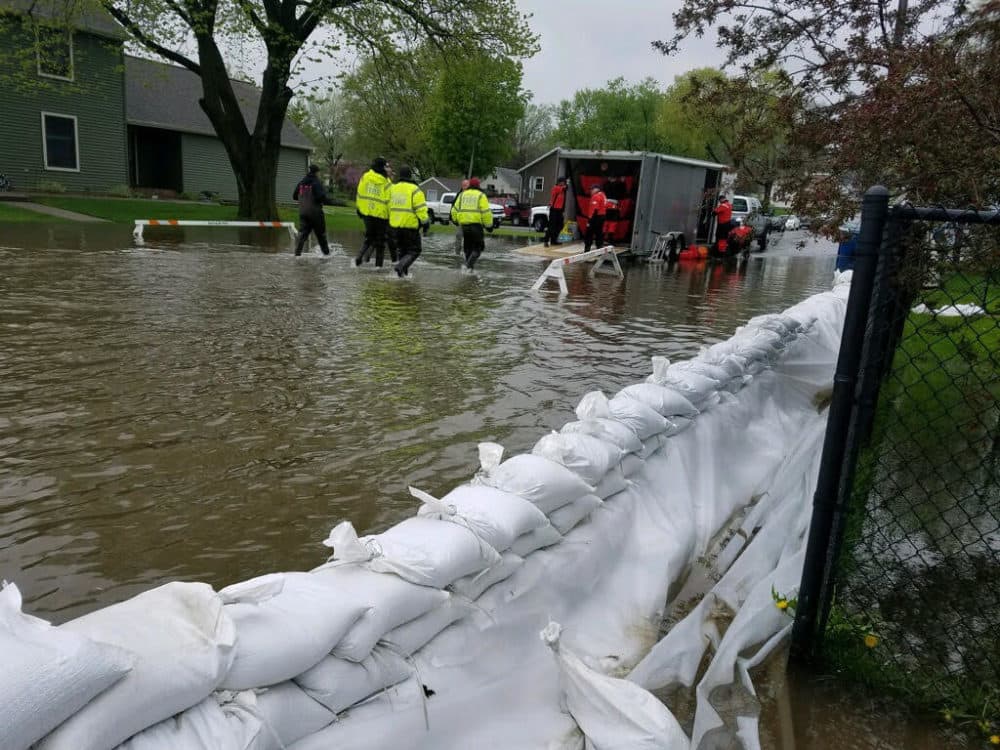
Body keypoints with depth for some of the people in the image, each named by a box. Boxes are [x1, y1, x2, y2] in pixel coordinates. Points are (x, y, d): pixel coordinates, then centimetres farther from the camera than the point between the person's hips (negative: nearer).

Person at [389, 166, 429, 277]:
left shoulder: (393, 188, 8)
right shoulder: (414, 190, -12)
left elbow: (389, 206, 13)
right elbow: (420, 209, -14)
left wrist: (391, 219, 23)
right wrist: (425, 223, -6)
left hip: (395, 225, 6)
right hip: (410, 225, -6)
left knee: (403, 249, 21)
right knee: (414, 251, 3)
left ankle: (404, 272, 17)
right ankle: (400, 265, -18)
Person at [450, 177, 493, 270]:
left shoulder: (462, 194, 11)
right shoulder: (481, 195, -2)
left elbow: (455, 209, 11)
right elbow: (486, 212, -7)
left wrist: (456, 220, 26)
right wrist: (489, 225, 0)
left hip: (464, 224, 4)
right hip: (476, 224, -4)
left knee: (468, 248, 16)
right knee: (478, 247, 2)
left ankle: (468, 265, 18)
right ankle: (469, 264, -18)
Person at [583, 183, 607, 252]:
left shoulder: (596, 196, -15)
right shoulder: (603, 195, 14)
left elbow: (594, 210, -22)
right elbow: (605, 207, 16)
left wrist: (589, 220, -22)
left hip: (596, 217, -9)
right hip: (602, 216, 9)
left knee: (589, 235, -3)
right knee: (599, 233, 12)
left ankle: (587, 250, -3)